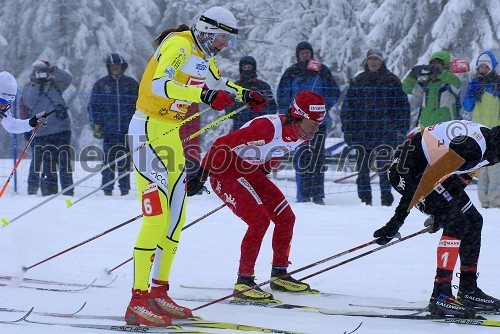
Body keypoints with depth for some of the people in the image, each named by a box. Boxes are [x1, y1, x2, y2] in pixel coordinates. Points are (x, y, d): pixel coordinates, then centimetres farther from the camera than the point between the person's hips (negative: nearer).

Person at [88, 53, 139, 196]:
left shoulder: (131, 83, 9)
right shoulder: (101, 84, 7)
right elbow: (93, 106, 9)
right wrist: (96, 126, 1)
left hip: (127, 130, 1)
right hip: (109, 130, -1)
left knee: (125, 161, 3)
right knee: (109, 160, -3)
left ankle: (125, 189, 9)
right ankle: (107, 189, 1)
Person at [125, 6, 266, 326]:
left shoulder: (203, 55, 11)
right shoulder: (178, 45, -17)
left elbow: (219, 81, 32)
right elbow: (158, 84, -33)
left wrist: (244, 94, 20)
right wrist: (204, 94, -40)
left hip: (170, 134, 10)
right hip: (149, 129, -10)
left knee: (176, 217, 10)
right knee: (157, 217, -16)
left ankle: (159, 292, 18)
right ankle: (138, 301, -16)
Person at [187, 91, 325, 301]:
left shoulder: (302, 134, -6)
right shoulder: (269, 127, -33)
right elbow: (222, 145, -29)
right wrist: (201, 176, -25)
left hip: (250, 172, 9)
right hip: (225, 172, -9)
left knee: (286, 218, 5)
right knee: (259, 220, -21)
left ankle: (279, 275, 19)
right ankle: (244, 281, -15)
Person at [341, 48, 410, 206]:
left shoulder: (391, 80, 7)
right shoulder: (357, 81, 12)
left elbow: (403, 105, 7)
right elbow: (347, 107, 13)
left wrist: (402, 129, 1)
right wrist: (348, 130, 5)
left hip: (385, 132, -2)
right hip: (362, 132, 2)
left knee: (383, 166, -8)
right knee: (362, 168, 3)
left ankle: (386, 199, -3)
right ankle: (364, 199, 9)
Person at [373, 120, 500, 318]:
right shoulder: (471, 147, -31)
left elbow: (461, 179, 13)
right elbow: (426, 181, -30)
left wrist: (440, 213, 20)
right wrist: (397, 221, -27)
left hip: (432, 166, 10)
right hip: (407, 169, -10)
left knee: (473, 221, 10)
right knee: (456, 223, -19)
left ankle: (468, 290, 19)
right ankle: (440, 296, -18)